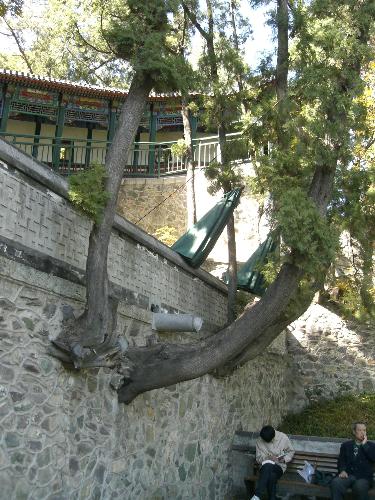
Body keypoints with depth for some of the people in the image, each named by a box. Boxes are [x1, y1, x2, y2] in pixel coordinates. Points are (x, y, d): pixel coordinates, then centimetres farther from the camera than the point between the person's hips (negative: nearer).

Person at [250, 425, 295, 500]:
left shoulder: (283, 437, -5)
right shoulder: (259, 441, -4)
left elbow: (291, 451, 10)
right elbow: (258, 458, 0)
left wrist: (284, 459, -10)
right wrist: (268, 458, -20)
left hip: (279, 466, 0)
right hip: (265, 466, 0)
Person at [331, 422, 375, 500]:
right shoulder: (346, 445, 21)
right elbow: (341, 460, 10)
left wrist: (364, 444, -2)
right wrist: (342, 470, -9)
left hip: (363, 477, -1)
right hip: (348, 475, 1)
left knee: (360, 486, -37)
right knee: (335, 483, -32)